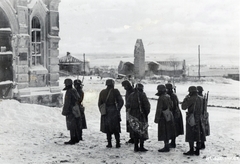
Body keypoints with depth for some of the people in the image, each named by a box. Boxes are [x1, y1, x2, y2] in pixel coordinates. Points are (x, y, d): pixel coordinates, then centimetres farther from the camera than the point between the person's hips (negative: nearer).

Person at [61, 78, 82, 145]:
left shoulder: (69, 92, -17)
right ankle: (77, 139, 22)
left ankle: (73, 140, -3)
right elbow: (79, 100, 16)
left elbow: (67, 103, -18)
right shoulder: (74, 91, 11)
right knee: (76, 125, 14)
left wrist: (65, 111, -13)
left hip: (71, 111, -9)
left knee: (72, 126, -5)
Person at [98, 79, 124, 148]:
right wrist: (118, 109, 4)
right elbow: (121, 102, -8)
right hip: (114, 112, -2)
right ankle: (117, 143, 9)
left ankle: (109, 143, 8)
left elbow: (99, 103, 6)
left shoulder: (102, 92, 2)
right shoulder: (115, 91, -7)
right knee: (116, 129, 8)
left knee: (107, 129, 10)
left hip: (106, 113, 2)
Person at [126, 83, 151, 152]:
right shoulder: (142, 95, -10)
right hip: (141, 115, -5)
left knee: (135, 131, 11)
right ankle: (141, 147, 2)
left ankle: (136, 147, 13)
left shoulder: (131, 95, 5)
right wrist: (147, 113, 0)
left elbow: (127, 105, 5)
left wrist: (130, 112, 13)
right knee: (142, 131, 3)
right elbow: (147, 105, -12)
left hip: (132, 115, 5)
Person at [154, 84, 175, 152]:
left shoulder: (161, 98, -18)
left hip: (163, 117, -9)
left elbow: (159, 109, -20)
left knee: (164, 133, -4)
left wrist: (157, 118, -16)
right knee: (167, 132, 15)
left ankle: (166, 147, -2)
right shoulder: (168, 97, 8)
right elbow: (171, 106, 19)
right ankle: (166, 146, 24)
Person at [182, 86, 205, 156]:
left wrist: (185, 98, -3)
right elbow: (202, 109, 14)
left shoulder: (190, 99, -16)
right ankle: (197, 151, 14)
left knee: (190, 136, -1)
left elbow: (183, 107, -12)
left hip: (191, 119, -7)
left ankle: (191, 151, 0)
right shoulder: (200, 99, 7)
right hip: (198, 119, 7)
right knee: (198, 135, 11)